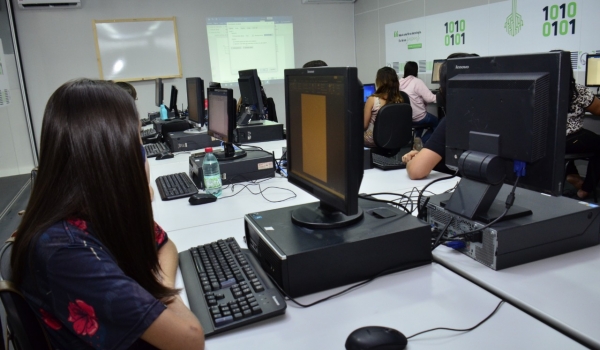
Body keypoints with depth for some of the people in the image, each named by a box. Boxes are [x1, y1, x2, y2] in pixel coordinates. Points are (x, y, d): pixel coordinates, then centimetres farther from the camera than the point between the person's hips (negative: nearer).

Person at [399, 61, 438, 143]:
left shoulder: (400, 82, 3)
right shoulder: (417, 82, -15)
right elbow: (430, 99, -16)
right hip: (417, 118, -7)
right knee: (436, 122, 21)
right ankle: (422, 142, 15)